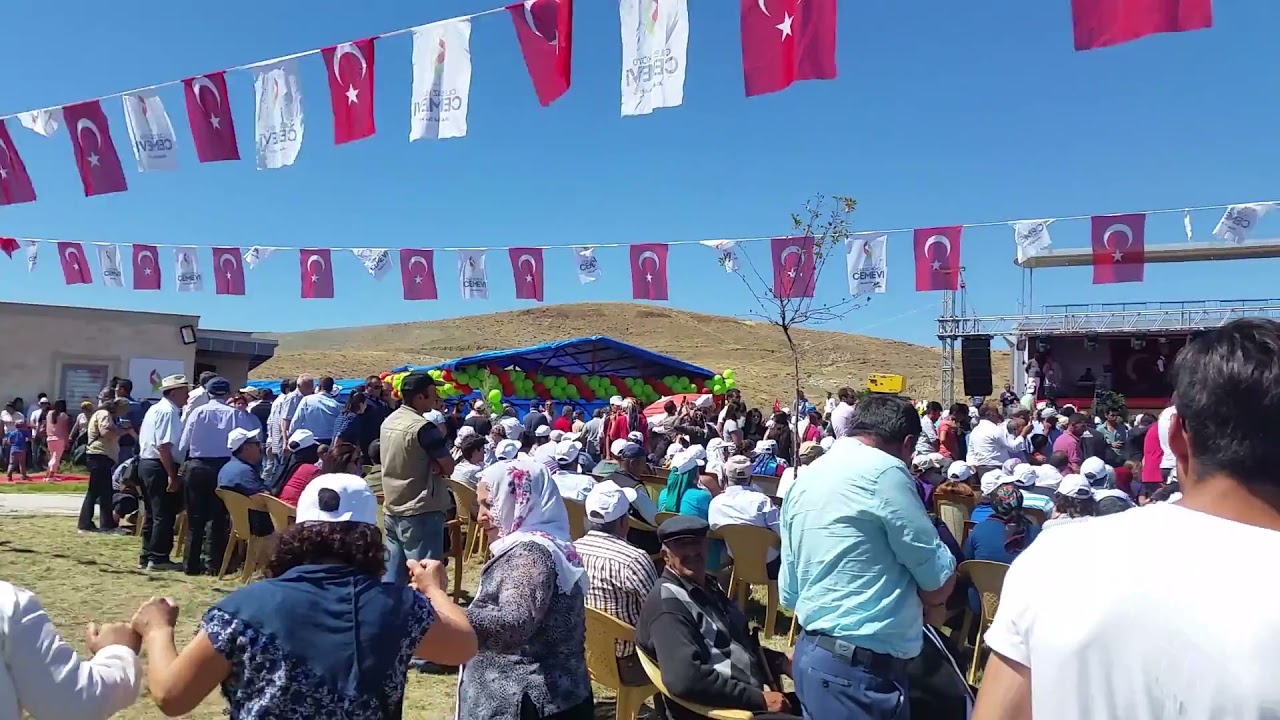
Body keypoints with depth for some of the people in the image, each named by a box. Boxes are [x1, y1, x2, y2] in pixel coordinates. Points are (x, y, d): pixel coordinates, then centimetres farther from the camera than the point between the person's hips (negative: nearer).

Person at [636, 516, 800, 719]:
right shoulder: (667, 602, -15)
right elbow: (686, 679, -27)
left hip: (757, 697, 9)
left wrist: (781, 662, 7)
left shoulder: (708, 586, 14)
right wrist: (760, 699, -21)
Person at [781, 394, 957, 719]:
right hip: (861, 667, -9)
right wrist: (931, 604, 12)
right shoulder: (884, 471, -14)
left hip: (811, 654, 9)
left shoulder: (805, 479, 12)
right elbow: (939, 575, -8)